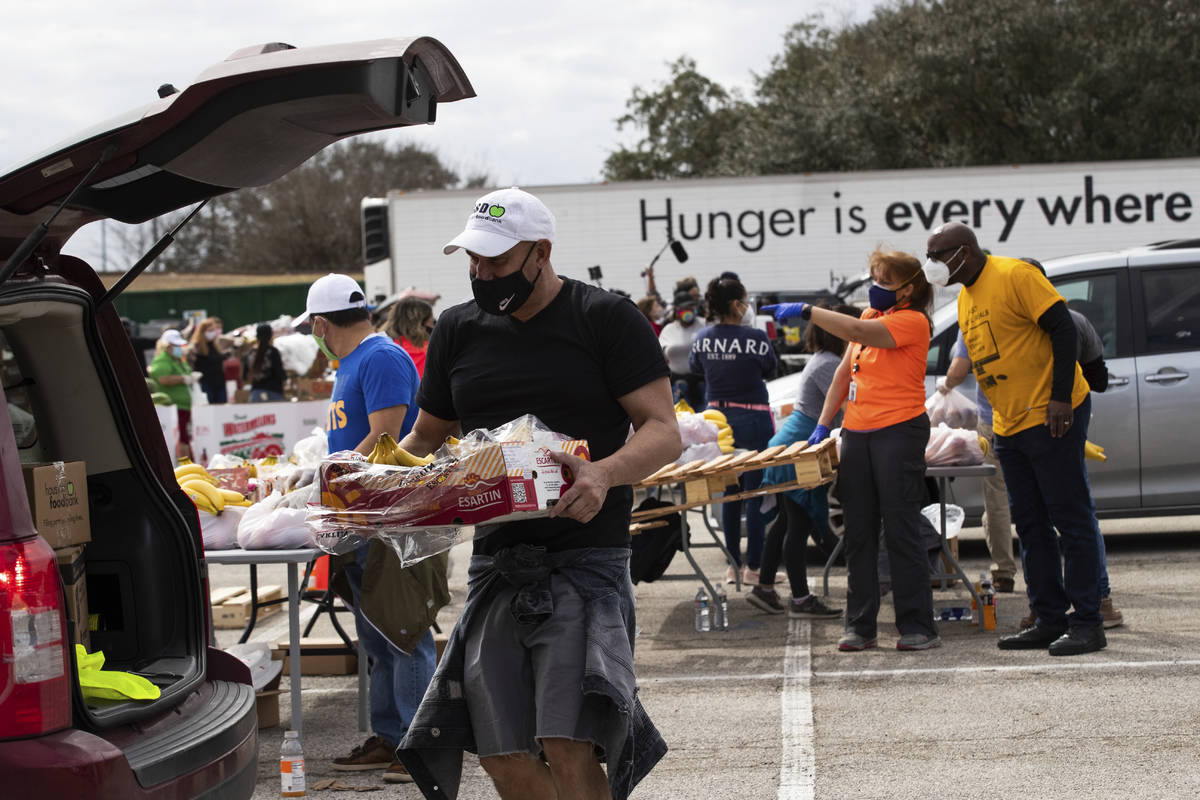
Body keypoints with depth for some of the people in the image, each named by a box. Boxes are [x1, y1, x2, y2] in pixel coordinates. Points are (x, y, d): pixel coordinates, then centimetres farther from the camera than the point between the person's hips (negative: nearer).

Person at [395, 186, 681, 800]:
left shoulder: (606, 319, -1)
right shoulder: (458, 329, 14)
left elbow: (664, 432, -6)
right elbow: (426, 439, 23)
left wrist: (604, 473, -26)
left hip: (585, 556, -5)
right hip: (495, 560, 5)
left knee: (567, 749, -19)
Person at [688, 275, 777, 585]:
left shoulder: (703, 338, -2)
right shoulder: (756, 338, -16)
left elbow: (694, 367, 17)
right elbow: (770, 370, 3)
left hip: (719, 417, 5)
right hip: (752, 419, -5)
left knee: (729, 493, 13)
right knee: (756, 493, 3)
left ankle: (733, 565, 17)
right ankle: (753, 567, 5)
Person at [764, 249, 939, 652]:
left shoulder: (912, 321, -9)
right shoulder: (871, 315, 16)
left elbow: (859, 332, -26)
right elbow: (844, 373, 19)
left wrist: (807, 311, -26)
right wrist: (823, 424, 12)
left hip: (899, 432, -8)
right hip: (856, 433, 8)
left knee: (901, 531, -6)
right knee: (858, 532, 7)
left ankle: (918, 627, 1)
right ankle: (860, 627, 11)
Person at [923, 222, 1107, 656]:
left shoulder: (1015, 275, -13)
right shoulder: (965, 297, 13)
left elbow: (1062, 327, -16)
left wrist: (1060, 396, -21)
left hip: (1052, 419, -9)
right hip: (1009, 425, 9)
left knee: (1072, 520, -5)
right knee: (1031, 526, 10)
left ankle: (1087, 623, -2)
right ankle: (1050, 621, 16)